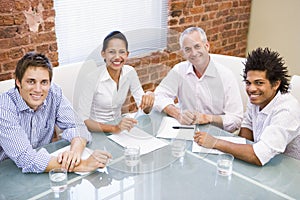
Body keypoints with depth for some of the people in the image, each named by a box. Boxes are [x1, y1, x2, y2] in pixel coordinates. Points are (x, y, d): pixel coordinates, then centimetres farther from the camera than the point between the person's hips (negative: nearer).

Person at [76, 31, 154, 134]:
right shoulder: (92, 78, -19)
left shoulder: (130, 73, -4)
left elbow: (145, 110, -1)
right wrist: (113, 128, -36)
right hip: (95, 131, -3)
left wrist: (149, 99, -24)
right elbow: (81, 120, -23)